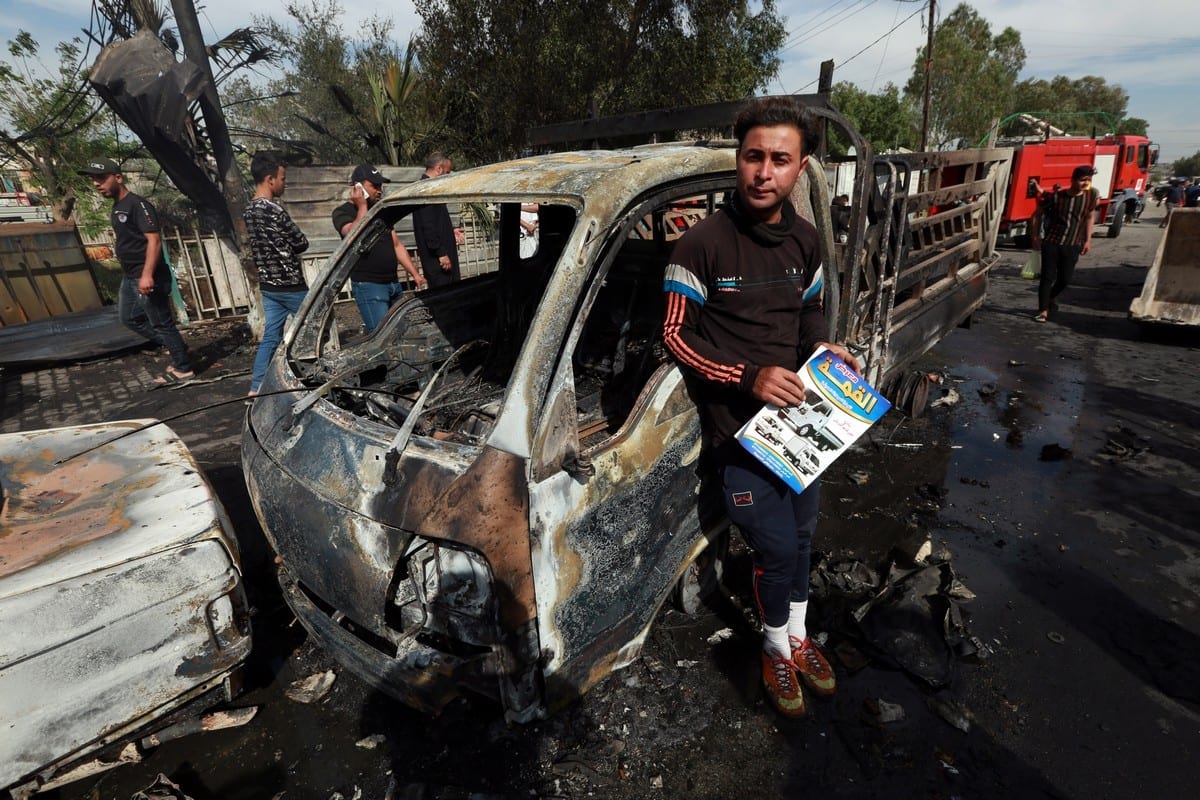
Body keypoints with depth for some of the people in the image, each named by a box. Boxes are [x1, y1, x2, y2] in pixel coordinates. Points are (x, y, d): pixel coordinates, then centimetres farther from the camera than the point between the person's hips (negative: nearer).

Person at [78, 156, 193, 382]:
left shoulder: (137, 204, -16)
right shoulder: (117, 207, 15)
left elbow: (154, 240, -24)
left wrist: (147, 275, -31)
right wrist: (134, 275, 22)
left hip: (148, 278, -11)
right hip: (131, 277, 11)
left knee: (161, 323, -4)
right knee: (129, 318, 19)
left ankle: (183, 368, 5)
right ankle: (174, 347, 26)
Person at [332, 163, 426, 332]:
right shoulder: (343, 212, 0)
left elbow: (397, 245, 21)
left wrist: (415, 274, 11)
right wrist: (362, 206, -8)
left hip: (394, 284, 7)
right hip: (368, 286, -7)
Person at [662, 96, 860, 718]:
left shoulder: (805, 239, 3)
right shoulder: (704, 243, -16)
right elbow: (675, 335, -14)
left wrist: (823, 349, -3)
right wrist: (749, 377, -23)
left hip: (796, 412, 6)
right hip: (737, 426, -6)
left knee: (802, 534, 19)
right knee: (778, 549, 0)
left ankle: (799, 635, 44)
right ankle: (778, 649, 30)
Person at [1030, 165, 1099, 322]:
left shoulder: (1092, 196, -1)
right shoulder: (1056, 196, -9)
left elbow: (1090, 217, 13)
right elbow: (1037, 215, 1)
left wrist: (1087, 240, 10)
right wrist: (1035, 236, -3)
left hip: (1073, 245, 2)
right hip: (1051, 242, -2)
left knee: (1065, 278, 3)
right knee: (1048, 276, -6)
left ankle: (1052, 297, 33)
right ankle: (1043, 310, -2)